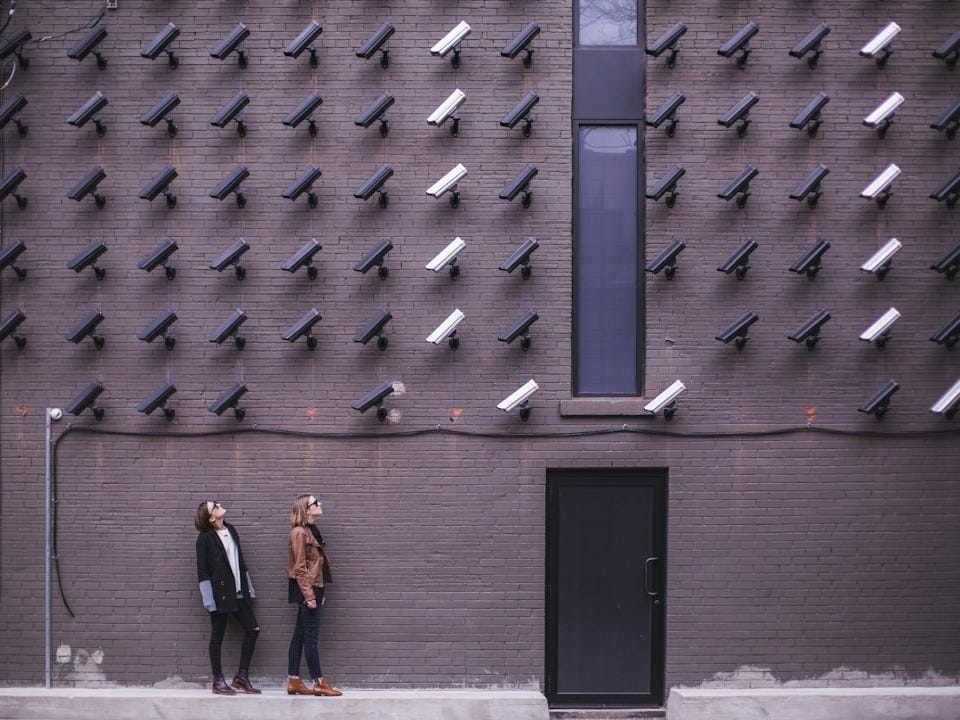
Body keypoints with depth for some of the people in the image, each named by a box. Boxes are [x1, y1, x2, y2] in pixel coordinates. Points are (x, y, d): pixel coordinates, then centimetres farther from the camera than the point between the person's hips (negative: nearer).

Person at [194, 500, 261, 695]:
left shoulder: (231, 530, 11)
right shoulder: (205, 538, -8)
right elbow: (202, 570, -9)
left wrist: (248, 588, 14)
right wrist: (209, 598, -14)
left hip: (239, 592, 7)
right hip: (220, 593, -7)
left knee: (253, 629, 4)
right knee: (217, 636, 2)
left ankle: (241, 677, 13)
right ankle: (218, 681, 11)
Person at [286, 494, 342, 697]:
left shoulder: (310, 531, 16)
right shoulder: (299, 532, -12)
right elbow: (300, 567, -16)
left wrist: (318, 593, 17)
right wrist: (309, 595, -20)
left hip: (313, 588, 10)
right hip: (307, 588, -10)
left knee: (300, 635, 10)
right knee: (310, 636, -6)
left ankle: (293, 681, 13)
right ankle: (319, 683, -3)